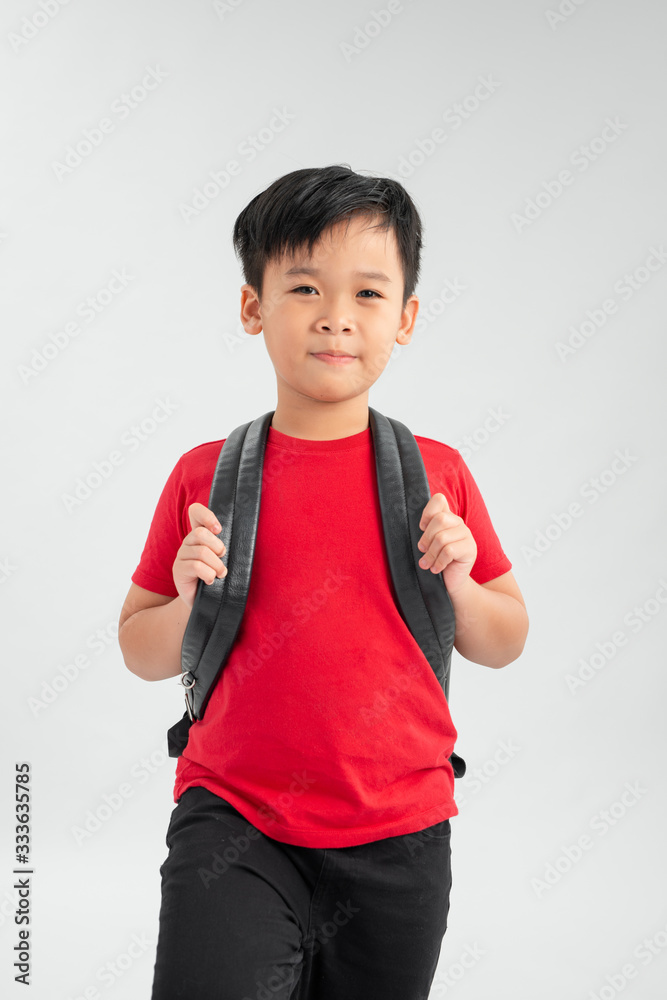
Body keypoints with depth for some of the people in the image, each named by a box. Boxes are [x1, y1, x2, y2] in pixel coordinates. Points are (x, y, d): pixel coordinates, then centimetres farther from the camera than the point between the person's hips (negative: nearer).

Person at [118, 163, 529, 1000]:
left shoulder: (436, 473, -1)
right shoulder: (204, 475, -3)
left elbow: (506, 643, 8)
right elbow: (142, 653, 5)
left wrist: (458, 582, -11)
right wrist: (190, 601, -14)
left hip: (396, 838, 2)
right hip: (234, 824, -1)